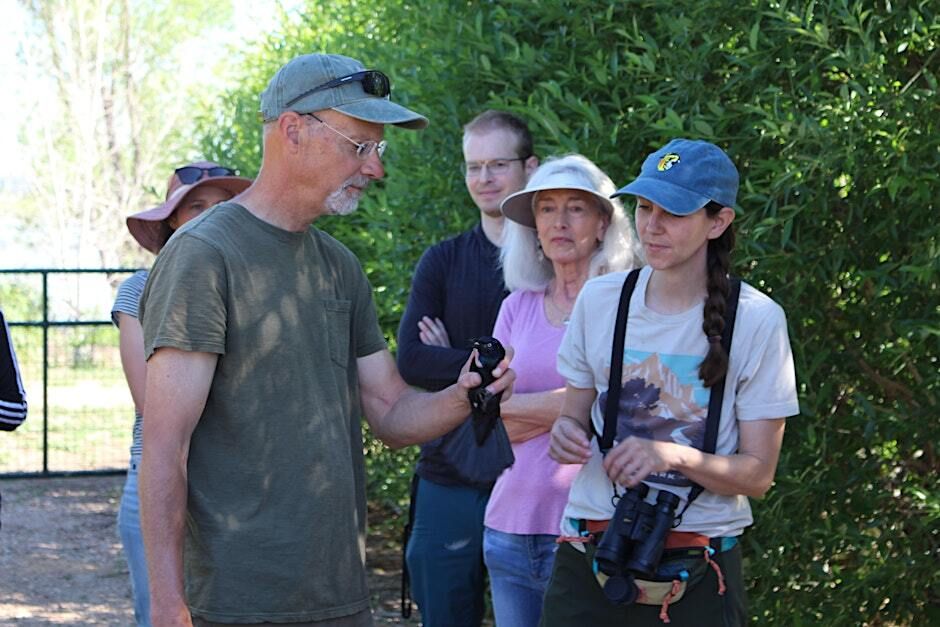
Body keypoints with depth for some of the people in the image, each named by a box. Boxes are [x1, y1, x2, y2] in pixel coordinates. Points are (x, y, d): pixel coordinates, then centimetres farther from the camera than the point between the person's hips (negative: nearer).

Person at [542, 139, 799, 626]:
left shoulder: (756, 320, -8)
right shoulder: (600, 299, 1)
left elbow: (758, 475, -7)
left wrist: (675, 456, -24)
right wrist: (567, 433, -11)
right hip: (589, 559, 2)